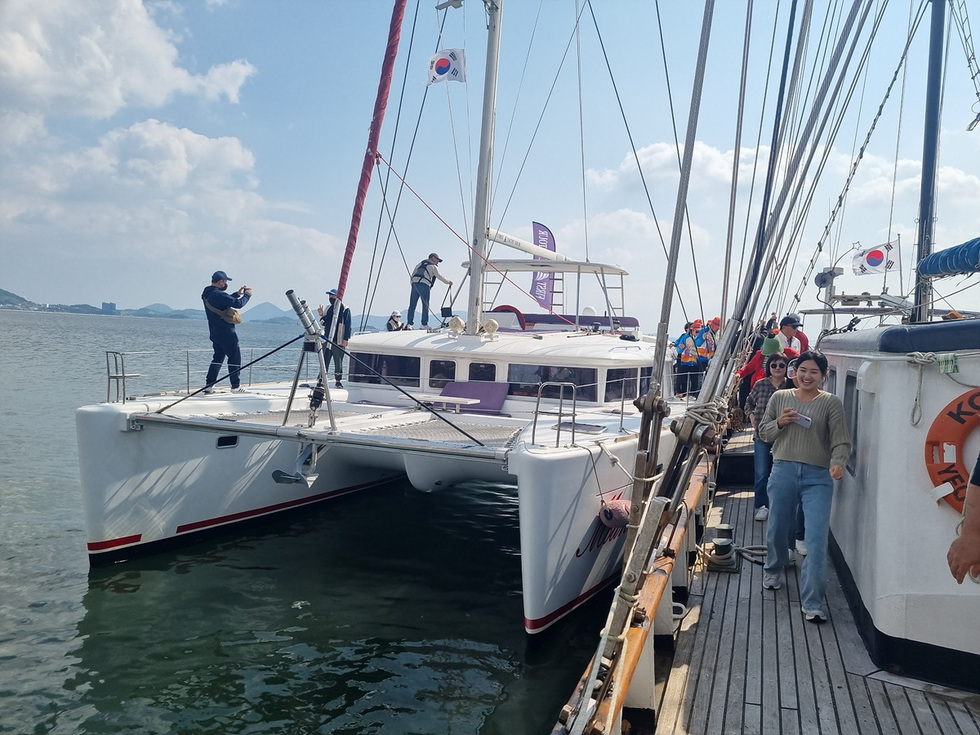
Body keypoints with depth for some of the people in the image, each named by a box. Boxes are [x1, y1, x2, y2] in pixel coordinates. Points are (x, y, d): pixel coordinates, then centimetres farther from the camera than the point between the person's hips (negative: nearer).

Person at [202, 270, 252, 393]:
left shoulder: (207, 294, 10)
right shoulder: (218, 294, -20)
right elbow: (238, 304, -23)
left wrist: (238, 294, 19)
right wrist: (247, 295, -6)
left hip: (215, 332, 9)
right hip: (226, 333, -9)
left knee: (218, 357, 17)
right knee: (235, 357, 1)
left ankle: (209, 385, 14)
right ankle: (236, 386, 5)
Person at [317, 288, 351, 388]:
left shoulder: (345, 310, -3)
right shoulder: (328, 308, 14)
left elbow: (348, 326, -7)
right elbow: (324, 323, 20)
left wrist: (345, 339, -13)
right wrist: (321, 315, 1)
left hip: (338, 341, -5)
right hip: (327, 339, 5)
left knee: (338, 362, 3)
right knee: (324, 361, 3)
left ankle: (338, 381, 13)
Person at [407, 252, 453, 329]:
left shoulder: (420, 264, 26)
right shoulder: (433, 266, 8)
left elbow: (412, 275, 20)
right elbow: (439, 276, 5)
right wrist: (448, 281, 16)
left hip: (415, 283, 5)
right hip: (424, 285, -5)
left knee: (412, 305, 5)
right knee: (425, 305, 1)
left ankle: (410, 323, 2)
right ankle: (424, 324, -1)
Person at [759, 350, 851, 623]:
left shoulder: (831, 403, 0)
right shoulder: (779, 398, 8)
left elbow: (841, 441, -6)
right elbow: (763, 432, 13)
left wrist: (837, 463, -25)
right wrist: (779, 422, -7)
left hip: (818, 477, -2)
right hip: (783, 471, 3)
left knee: (817, 539, -10)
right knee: (777, 529, 17)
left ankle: (812, 603, -2)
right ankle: (773, 570, 48)